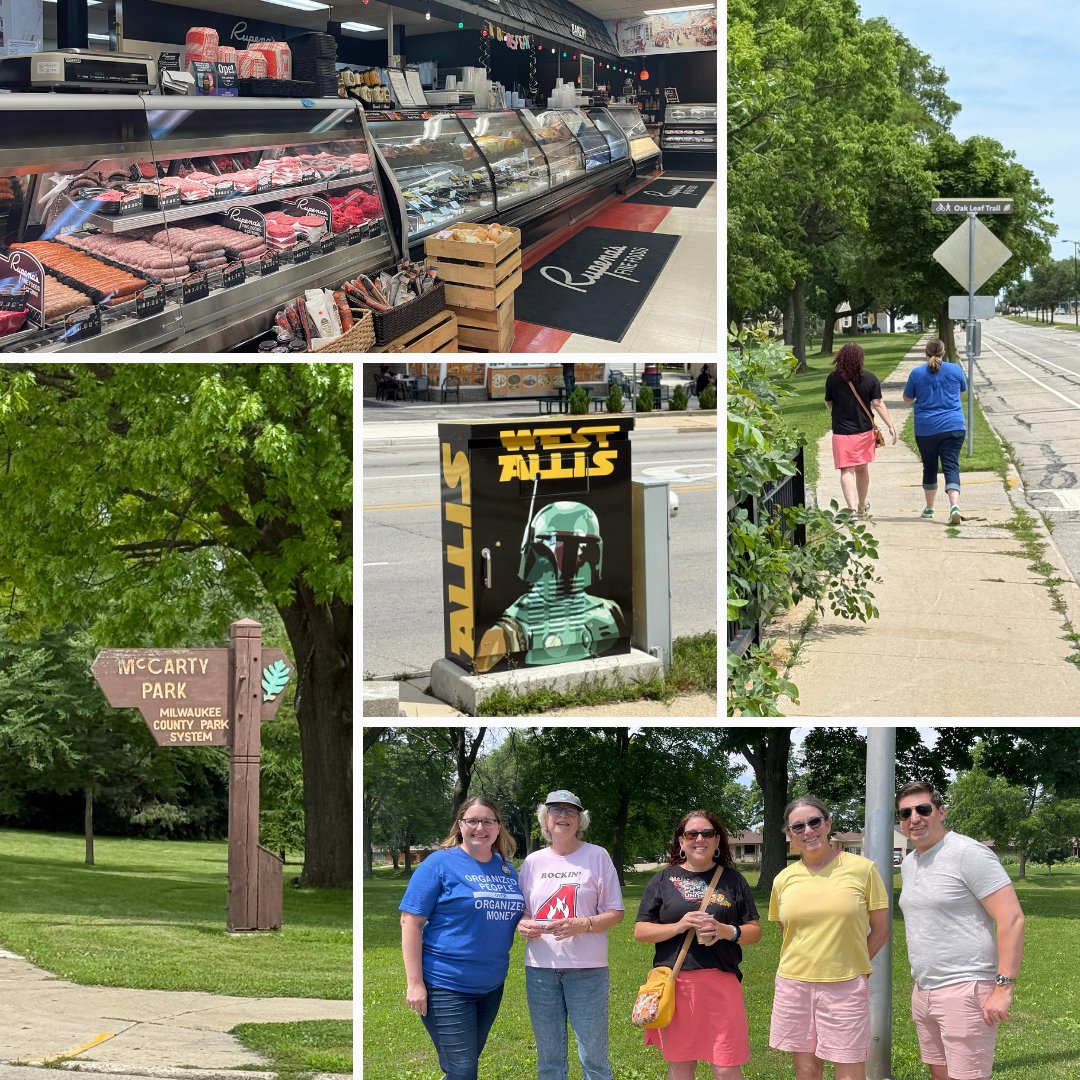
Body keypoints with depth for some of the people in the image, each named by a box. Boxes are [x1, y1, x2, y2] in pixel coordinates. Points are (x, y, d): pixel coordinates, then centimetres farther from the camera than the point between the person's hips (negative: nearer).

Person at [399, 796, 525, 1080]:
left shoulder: (506, 868, 9)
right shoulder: (440, 863, -9)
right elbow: (410, 921, -11)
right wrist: (414, 983, -17)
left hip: (492, 985, 6)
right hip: (447, 986, -6)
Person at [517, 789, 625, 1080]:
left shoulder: (597, 856, -1)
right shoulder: (533, 861, 8)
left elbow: (615, 913, -1)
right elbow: (521, 912, 15)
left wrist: (582, 925, -19)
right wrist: (523, 926, -9)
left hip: (586, 968, -3)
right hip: (541, 968, 3)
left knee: (593, 1056, -1)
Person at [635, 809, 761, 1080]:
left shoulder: (732, 879, 8)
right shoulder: (664, 880, 7)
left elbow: (755, 931, 9)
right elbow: (640, 931, 4)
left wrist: (727, 931, -12)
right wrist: (678, 926, -13)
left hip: (721, 983, -1)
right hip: (675, 983, 1)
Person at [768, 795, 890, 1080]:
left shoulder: (861, 869, -3)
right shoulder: (784, 880, 5)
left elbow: (880, 930, 3)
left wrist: (848, 965, 2)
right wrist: (808, 965, 8)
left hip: (845, 987, -3)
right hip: (794, 984, 3)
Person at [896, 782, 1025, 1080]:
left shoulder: (968, 854, -12)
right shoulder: (909, 864, 13)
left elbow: (1012, 919, -16)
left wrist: (1004, 987, -21)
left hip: (965, 989, -8)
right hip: (923, 991, 8)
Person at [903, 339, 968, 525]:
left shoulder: (917, 373, -3)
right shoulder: (955, 370, -1)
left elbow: (907, 398, 9)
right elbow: (963, 389, 18)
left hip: (926, 429, 1)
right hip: (953, 427, -1)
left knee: (929, 467, 15)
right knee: (951, 466, -5)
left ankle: (929, 508, 26)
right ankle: (954, 504, -25)